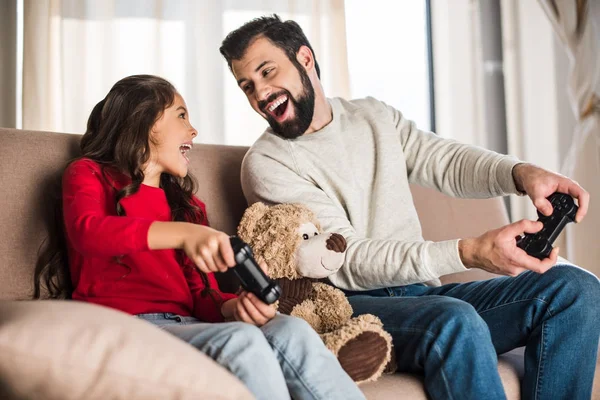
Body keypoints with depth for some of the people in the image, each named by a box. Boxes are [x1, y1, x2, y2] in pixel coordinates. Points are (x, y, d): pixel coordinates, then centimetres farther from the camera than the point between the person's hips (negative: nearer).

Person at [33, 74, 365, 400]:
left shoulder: (186, 203, 24)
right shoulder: (89, 174, 10)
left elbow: (202, 293, 14)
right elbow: (87, 232, -16)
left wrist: (233, 306, -11)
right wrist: (184, 233, -31)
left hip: (186, 326, 5)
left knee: (291, 331, -25)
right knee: (241, 340, -33)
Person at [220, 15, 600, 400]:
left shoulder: (375, 116, 16)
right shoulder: (265, 163, -6)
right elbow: (348, 262, -15)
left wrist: (522, 173, -15)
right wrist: (470, 252, -26)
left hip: (422, 291, 6)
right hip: (350, 306, -6)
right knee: (456, 321, -36)